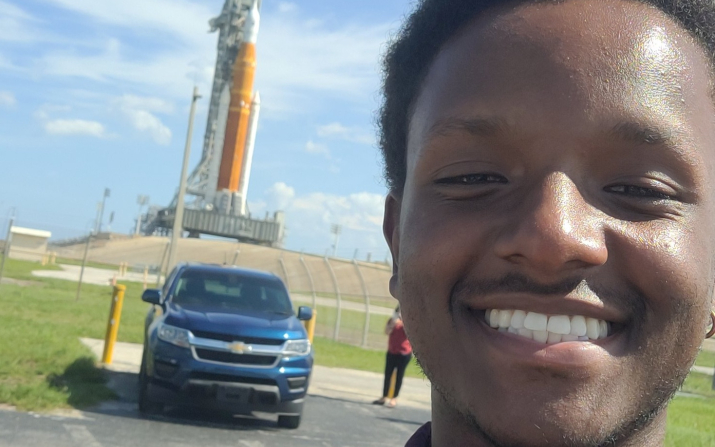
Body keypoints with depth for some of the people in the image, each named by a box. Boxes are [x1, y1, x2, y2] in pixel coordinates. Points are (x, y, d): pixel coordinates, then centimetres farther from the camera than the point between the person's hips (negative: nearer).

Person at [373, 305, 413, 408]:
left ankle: (394, 398, 5)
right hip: (391, 352, 4)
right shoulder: (393, 320, 4)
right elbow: (387, 331, -10)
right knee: (387, 374, 7)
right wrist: (394, 321, -22)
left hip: (404, 353, -4)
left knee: (399, 376, 0)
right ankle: (384, 397, 15)